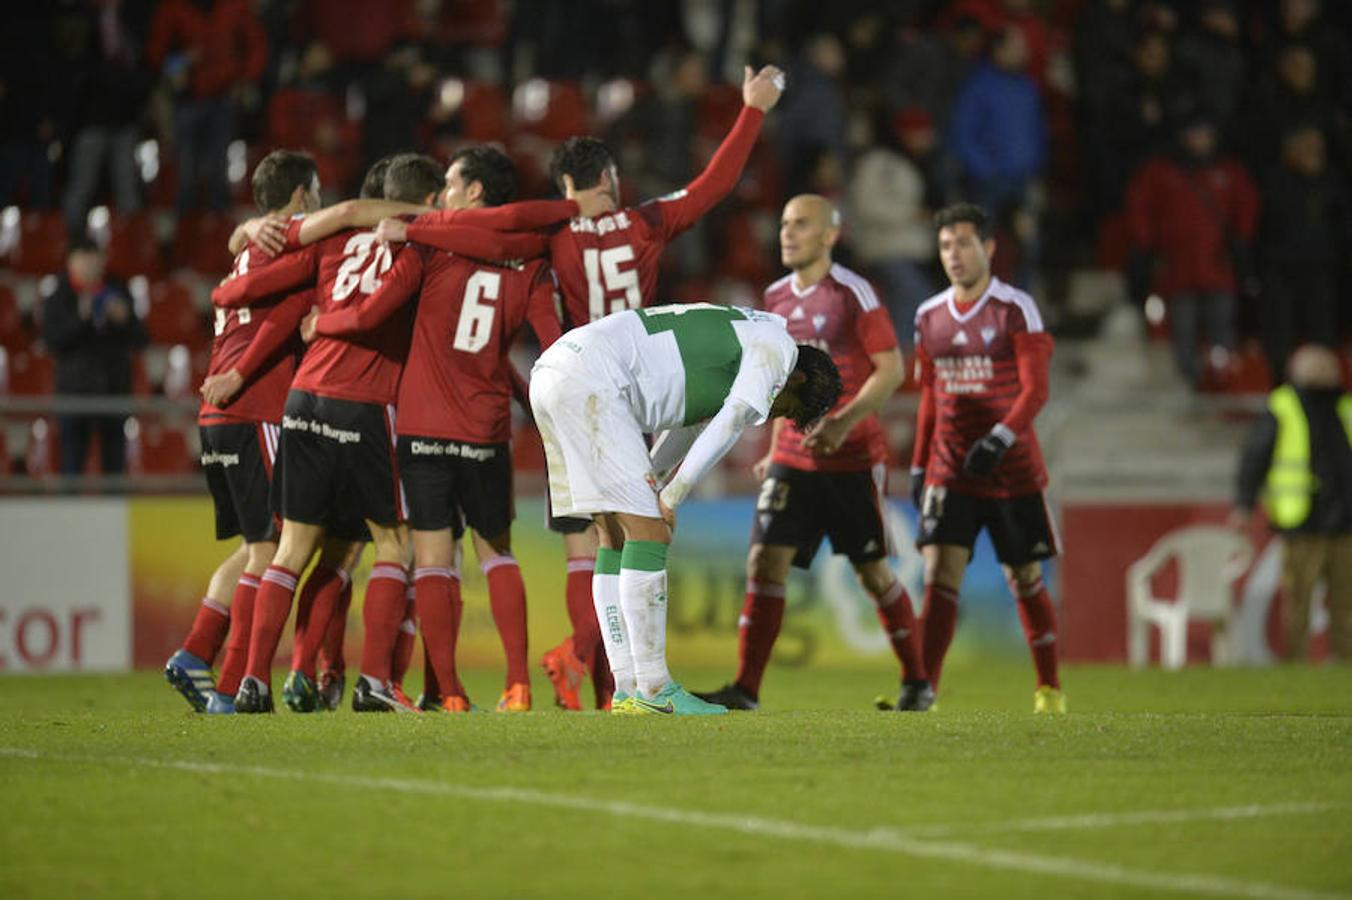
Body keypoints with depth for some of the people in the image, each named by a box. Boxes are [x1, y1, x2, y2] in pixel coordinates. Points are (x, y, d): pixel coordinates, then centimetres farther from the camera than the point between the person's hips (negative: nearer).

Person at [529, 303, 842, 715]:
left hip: (553, 375, 10)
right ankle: (655, 689, -5)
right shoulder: (778, 346, 3)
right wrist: (671, 498, -6)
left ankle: (628, 690, 10)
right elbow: (730, 425, -8)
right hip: (590, 381, -10)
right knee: (650, 536, -6)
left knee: (617, 538, 12)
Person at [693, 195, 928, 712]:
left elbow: (891, 369, -12)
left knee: (873, 572, 5)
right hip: (793, 459, 5)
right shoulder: (776, 298, 10)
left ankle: (916, 683, 21)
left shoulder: (853, 294, -9)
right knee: (765, 562, -9)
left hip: (854, 459, -5)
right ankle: (745, 691, -11)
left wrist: (844, 422, -24)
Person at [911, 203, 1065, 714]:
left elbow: (1035, 390, -12)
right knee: (939, 571, -10)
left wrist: (1000, 439, -25)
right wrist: (918, 467, 14)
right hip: (950, 472, 3)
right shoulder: (929, 317, 8)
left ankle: (1049, 690, 19)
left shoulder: (1015, 310, -7)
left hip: (1011, 469, -3)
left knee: (1025, 580, 5)